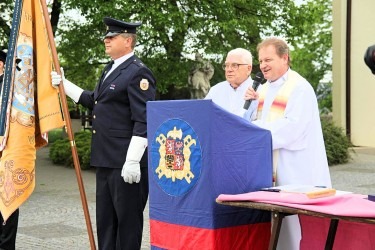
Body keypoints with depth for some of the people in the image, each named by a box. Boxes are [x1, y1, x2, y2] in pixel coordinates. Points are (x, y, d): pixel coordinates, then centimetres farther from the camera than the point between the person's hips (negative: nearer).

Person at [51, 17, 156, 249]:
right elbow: (94, 101, 30)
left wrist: (133, 161, -23)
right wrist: (65, 84, 28)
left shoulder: (138, 73, -13)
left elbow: (143, 121, -19)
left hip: (126, 163, -10)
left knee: (128, 219, 1)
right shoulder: (110, 69, 17)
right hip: (106, 160, 10)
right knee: (105, 219, 15)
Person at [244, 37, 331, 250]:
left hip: (293, 171, -7)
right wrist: (253, 103, -1)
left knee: (293, 222, -6)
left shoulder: (300, 88, -9)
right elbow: (258, 121, 17)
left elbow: (292, 126, -21)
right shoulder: (264, 89, 16)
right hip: (269, 168, 7)